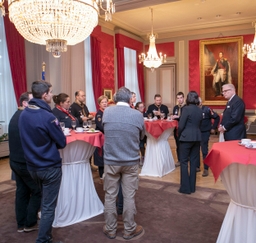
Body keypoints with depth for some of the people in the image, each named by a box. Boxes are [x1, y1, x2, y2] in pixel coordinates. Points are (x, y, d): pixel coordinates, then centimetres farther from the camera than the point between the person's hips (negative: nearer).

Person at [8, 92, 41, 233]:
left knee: (22, 191, 16)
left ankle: (21, 224, 26)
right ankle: (30, 223, 15)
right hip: (25, 162, -9)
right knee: (38, 191, 5)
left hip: (15, 160, 10)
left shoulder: (16, 116, 12)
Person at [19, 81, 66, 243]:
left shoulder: (23, 114, -1)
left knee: (43, 201, 28)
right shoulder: (48, 117, -23)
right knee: (48, 206, 6)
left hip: (32, 165, 8)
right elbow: (62, 143, -13)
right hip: (50, 167, -8)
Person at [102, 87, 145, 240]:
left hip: (111, 161, 1)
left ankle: (110, 229, 25)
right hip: (131, 161, -1)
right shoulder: (137, 115, -10)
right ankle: (129, 230, 23)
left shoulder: (107, 112, -5)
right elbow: (141, 136, 6)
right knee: (129, 196, 10)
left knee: (110, 196, 12)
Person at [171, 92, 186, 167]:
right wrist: (172, 117, -2)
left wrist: (178, 117, -22)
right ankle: (179, 160, 25)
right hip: (177, 129, 6)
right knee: (178, 146, 13)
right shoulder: (175, 107, 12)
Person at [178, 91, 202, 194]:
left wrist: (179, 135, 3)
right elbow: (199, 124, 13)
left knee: (184, 162, 3)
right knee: (194, 162, 11)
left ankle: (185, 187, 5)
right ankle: (192, 187, 17)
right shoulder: (200, 110, 9)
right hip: (197, 137, 6)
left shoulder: (186, 108, -11)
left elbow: (181, 125, -13)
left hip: (186, 137, -6)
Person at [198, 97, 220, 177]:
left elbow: (217, 117, -4)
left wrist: (213, 128, -3)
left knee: (204, 151, -1)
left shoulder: (207, 109, -11)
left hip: (205, 133, -3)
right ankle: (197, 166, 25)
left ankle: (206, 169, 10)